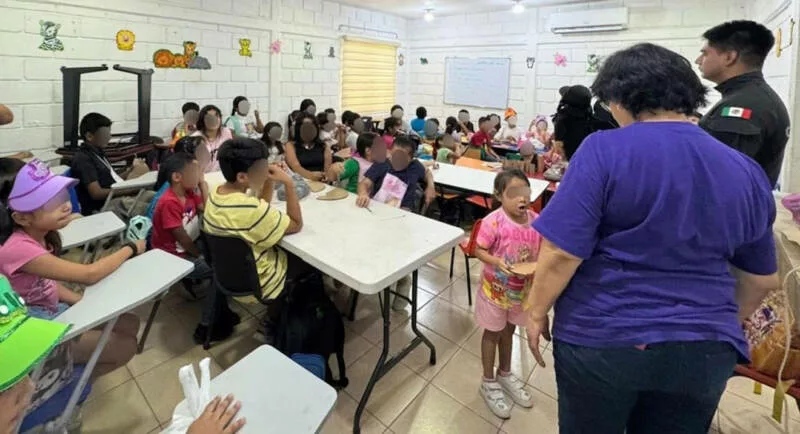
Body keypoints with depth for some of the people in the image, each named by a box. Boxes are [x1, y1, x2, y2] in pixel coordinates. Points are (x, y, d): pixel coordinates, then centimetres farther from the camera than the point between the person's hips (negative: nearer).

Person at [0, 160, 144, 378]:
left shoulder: (40, 235, -3)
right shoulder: (18, 248, -29)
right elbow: (89, 275, -30)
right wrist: (131, 249, -16)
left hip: (54, 312, 8)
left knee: (129, 324, 5)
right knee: (125, 346, -11)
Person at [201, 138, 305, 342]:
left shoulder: (215, 193, -9)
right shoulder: (252, 210, -35)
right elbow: (296, 225, -19)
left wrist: (270, 180, -8)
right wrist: (288, 183, -21)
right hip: (253, 281, -6)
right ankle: (274, 323, 26)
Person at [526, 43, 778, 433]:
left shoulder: (604, 150, -15)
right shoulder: (746, 171, 2)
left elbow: (562, 252, -20)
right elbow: (762, 279, 11)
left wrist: (536, 311, -5)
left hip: (604, 339, -4)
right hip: (702, 349, 5)